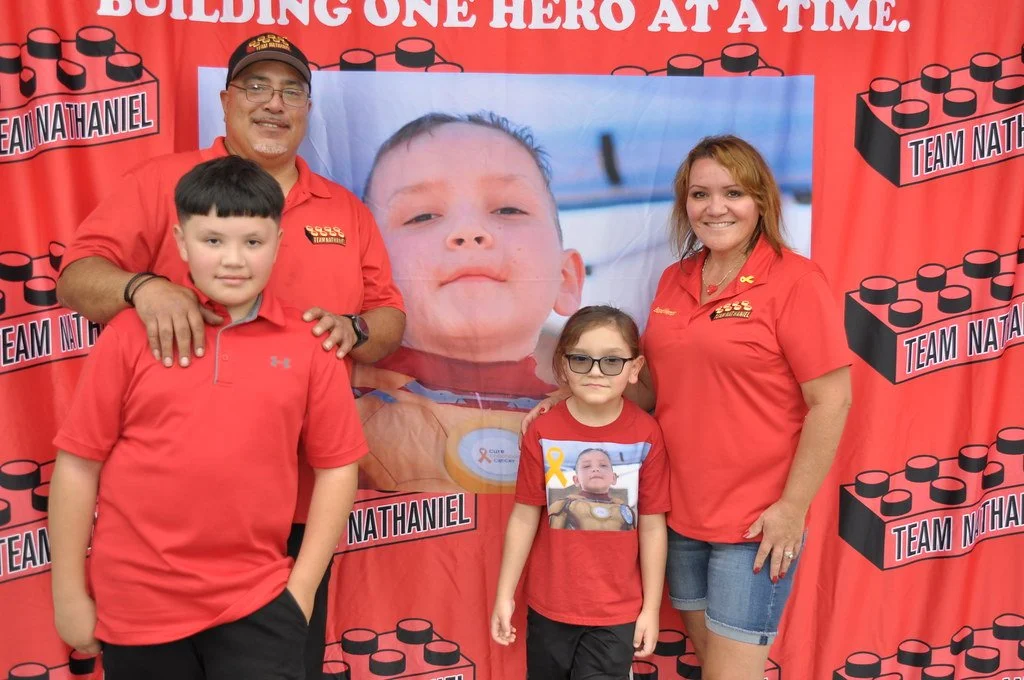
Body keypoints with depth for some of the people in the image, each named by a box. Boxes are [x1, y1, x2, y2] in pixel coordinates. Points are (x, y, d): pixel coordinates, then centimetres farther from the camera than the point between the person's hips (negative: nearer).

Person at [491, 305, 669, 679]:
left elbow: (652, 526, -6)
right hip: (549, 606, 2)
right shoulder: (543, 431, -10)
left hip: (617, 613, -1)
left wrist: (651, 607, -1)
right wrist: (504, 595, 0)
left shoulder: (646, 434, -12)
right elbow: (525, 517, -4)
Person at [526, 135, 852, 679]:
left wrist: (792, 507, -15)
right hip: (679, 514, 6)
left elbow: (830, 401, -13)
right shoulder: (675, 279, 6)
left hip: (755, 523, -6)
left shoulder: (794, 281, -12)